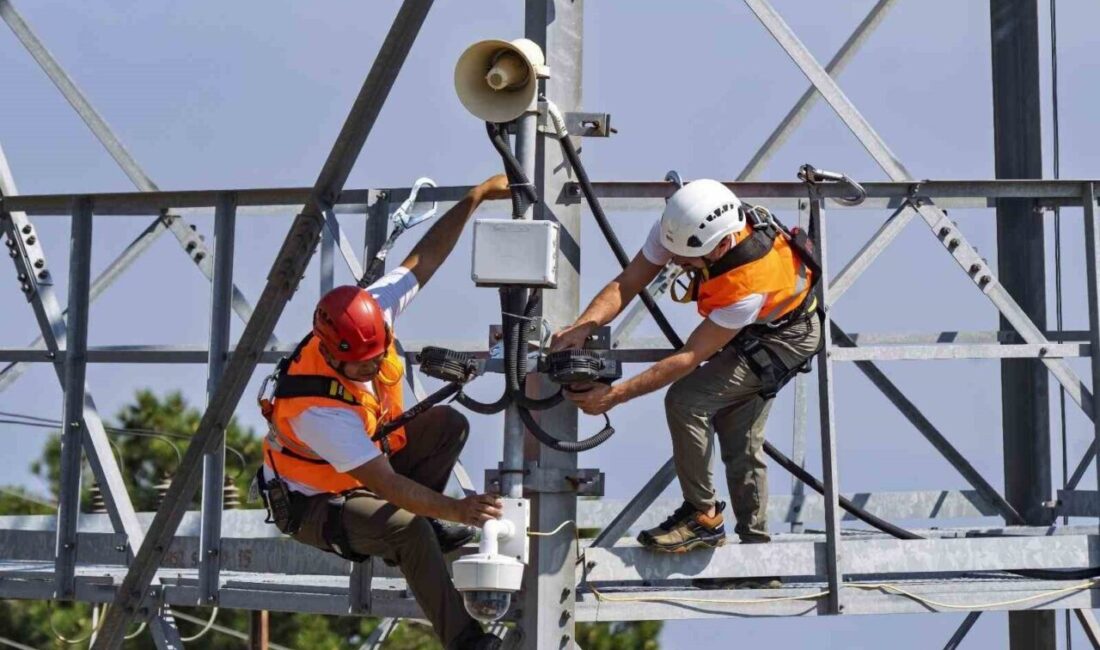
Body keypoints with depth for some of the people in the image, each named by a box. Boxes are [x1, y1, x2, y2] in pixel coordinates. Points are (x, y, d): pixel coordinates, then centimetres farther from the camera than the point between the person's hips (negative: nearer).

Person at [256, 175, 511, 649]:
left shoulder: (369, 313, -21)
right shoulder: (316, 408, -40)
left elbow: (424, 260, -11)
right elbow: (385, 483, -39)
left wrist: (475, 197, -17)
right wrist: (454, 510, -45)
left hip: (368, 456, 8)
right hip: (314, 502, -8)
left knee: (449, 424, -8)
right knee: (408, 528, -33)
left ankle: (421, 520, 5)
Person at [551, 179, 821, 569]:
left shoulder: (749, 283, -43)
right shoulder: (680, 228, -27)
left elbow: (690, 357, -38)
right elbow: (626, 284, -22)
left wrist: (614, 395, -39)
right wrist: (582, 327, -40)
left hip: (784, 336, -8)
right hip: (744, 333, 8)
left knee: (686, 401, -23)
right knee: (740, 442, 13)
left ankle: (703, 517, -11)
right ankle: (755, 541, 26)